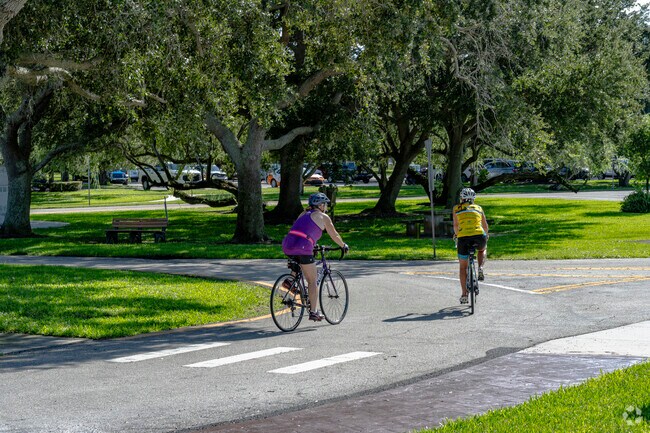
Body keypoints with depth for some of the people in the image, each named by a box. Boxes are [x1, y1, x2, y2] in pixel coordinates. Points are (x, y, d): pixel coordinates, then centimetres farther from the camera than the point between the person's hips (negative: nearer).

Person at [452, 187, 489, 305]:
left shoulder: (457, 208, 16)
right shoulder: (478, 208, 21)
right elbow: (485, 225, 31)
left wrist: (456, 235, 43)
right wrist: (486, 235, 51)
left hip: (463, 238, -1)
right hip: (479, 236, 1)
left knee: (463, 266, 16)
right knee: (482, 249, 37)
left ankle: (464, 294, 12)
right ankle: (480, 268, 11)